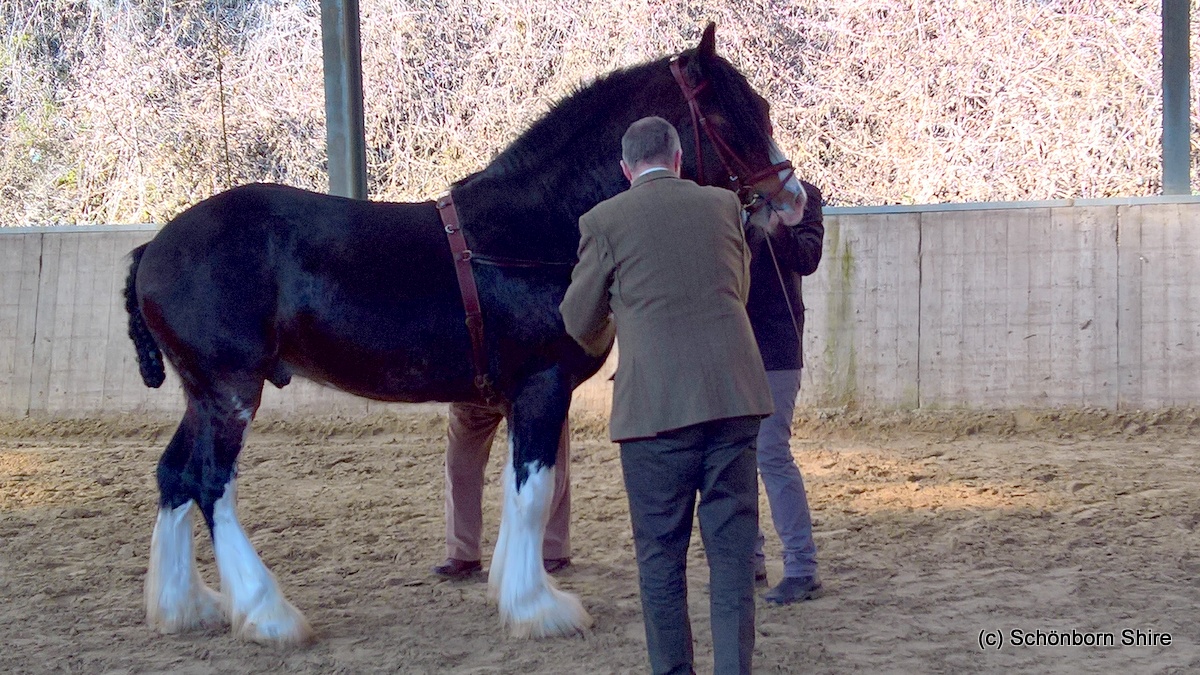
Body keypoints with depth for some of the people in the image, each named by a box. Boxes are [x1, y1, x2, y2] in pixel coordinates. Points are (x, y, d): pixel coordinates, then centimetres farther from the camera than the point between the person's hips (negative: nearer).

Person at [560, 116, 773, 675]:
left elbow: (579, 321, 9)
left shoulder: (605, 221, 0)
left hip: (656, 405, -3)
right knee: (732, 545, 8)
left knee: (661, 552, 7)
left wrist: (603, 339, 32)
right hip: (735, 397, 3)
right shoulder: (724, 205, 10)